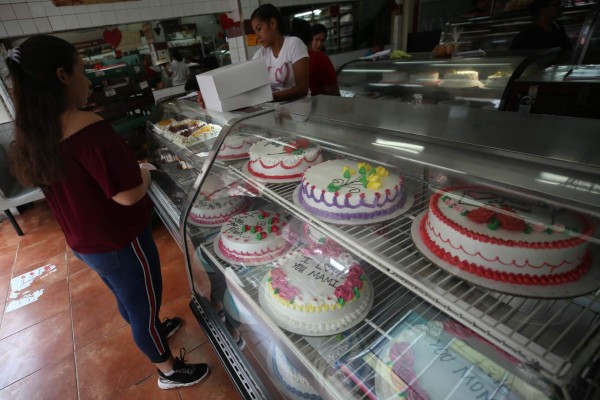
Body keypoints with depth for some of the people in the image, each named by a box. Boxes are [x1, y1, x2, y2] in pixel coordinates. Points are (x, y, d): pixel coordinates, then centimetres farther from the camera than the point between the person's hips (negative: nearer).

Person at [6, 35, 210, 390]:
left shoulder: (30, 135, -1)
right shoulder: (89, 128, -28)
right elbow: (129, 194, -28)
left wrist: (128, 168, 10)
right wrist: (143, 173, -9)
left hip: (83, 242, 8)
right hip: (119, 242, -8)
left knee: (127, 297, 29)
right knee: (145, 304, 12)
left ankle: (150, 332, 56)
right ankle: (169, 370, 35)